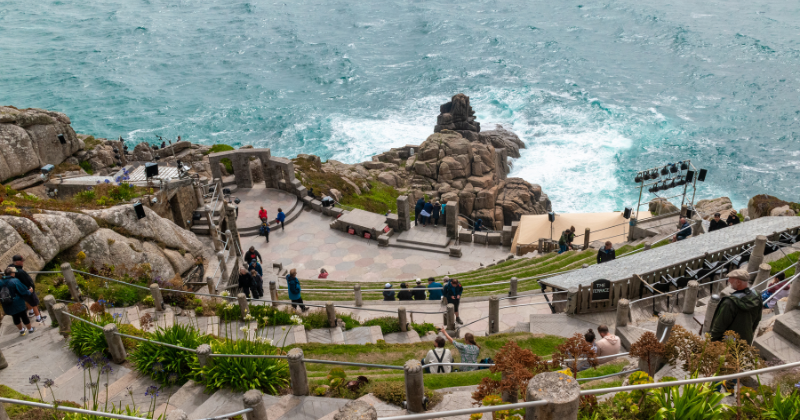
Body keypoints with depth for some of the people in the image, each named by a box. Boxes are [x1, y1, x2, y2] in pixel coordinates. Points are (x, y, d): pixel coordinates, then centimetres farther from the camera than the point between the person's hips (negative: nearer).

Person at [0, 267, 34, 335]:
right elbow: (23, 292, -18)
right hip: (18, 304, -5)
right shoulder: (15, 281, -21)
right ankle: (30, 329, 30)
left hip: (7, 306, 5)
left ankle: (21, 330, 39)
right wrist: (29, 291, 1)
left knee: (15, 317, 22)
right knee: (24, 316, 13)